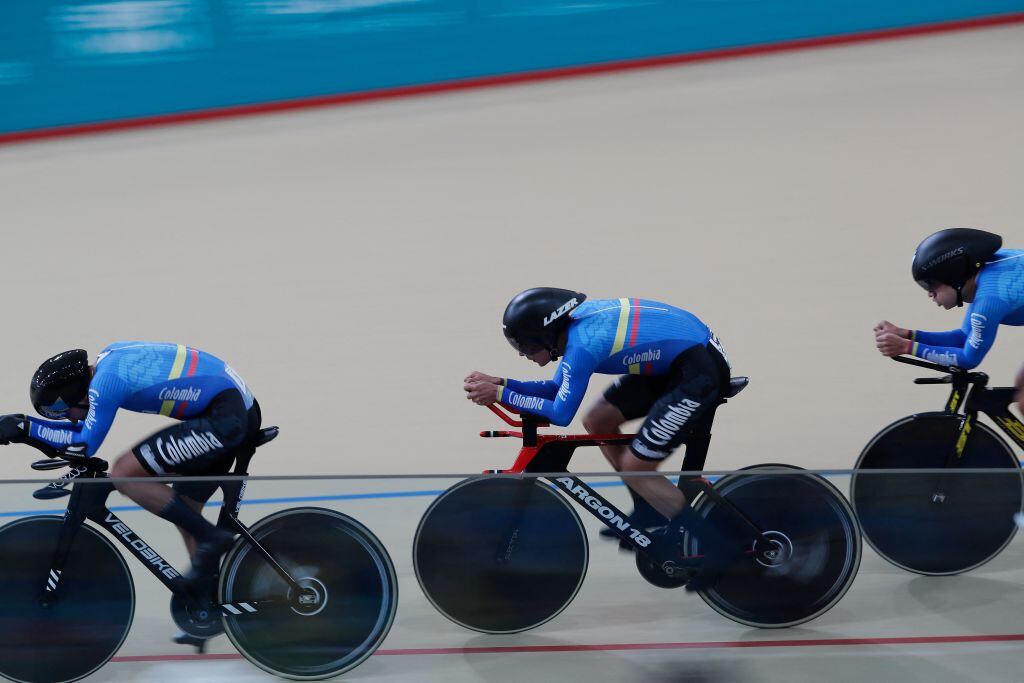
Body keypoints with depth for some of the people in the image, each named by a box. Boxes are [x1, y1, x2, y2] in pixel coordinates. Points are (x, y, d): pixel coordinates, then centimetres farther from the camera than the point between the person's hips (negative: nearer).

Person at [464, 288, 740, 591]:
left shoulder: (582, 345, -23)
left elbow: (560, 413, -19)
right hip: (671, 361, 10)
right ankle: (649, 512, 25)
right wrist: (499, 383, 2)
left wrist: (501, 394, -14)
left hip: (701, 372, -10)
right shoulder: (575, 322, 3)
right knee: (597, 421, 11)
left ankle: (716, 546, -1)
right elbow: (556, 389, 12)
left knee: (634, 468, -7)